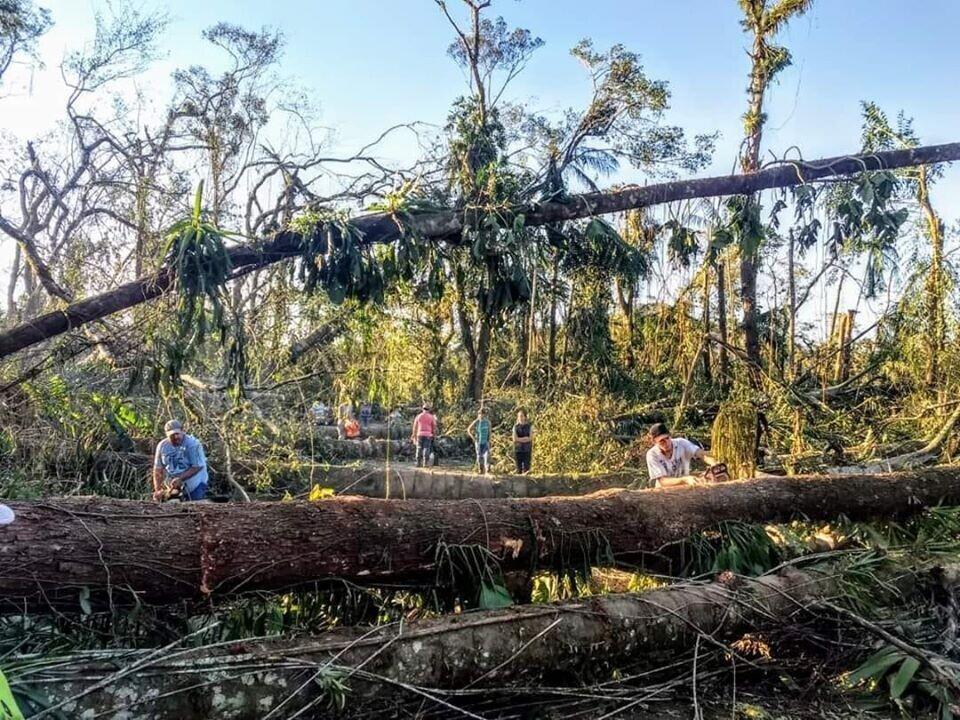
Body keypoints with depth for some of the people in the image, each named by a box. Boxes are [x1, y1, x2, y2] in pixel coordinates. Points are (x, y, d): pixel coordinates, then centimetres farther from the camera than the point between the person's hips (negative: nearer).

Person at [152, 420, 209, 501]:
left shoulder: (193, 444, -16)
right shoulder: (162, 446, -1)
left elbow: (197, 467, -16)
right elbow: (158, 469, 3)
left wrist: (180, 479, -23)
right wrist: (157, 490, -4)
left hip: (194, 487, -4)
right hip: (172, 486, 4)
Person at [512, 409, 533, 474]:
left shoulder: (530, 426, 4)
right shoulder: (515, 427, 7)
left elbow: (530, 438, -6)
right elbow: (515, 439, -4)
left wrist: (519, 439, -8)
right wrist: (525, 438, -8)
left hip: (527, 450, -1)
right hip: (518, 449, 1)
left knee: (526, 468, -7)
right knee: (519, 469, 1)